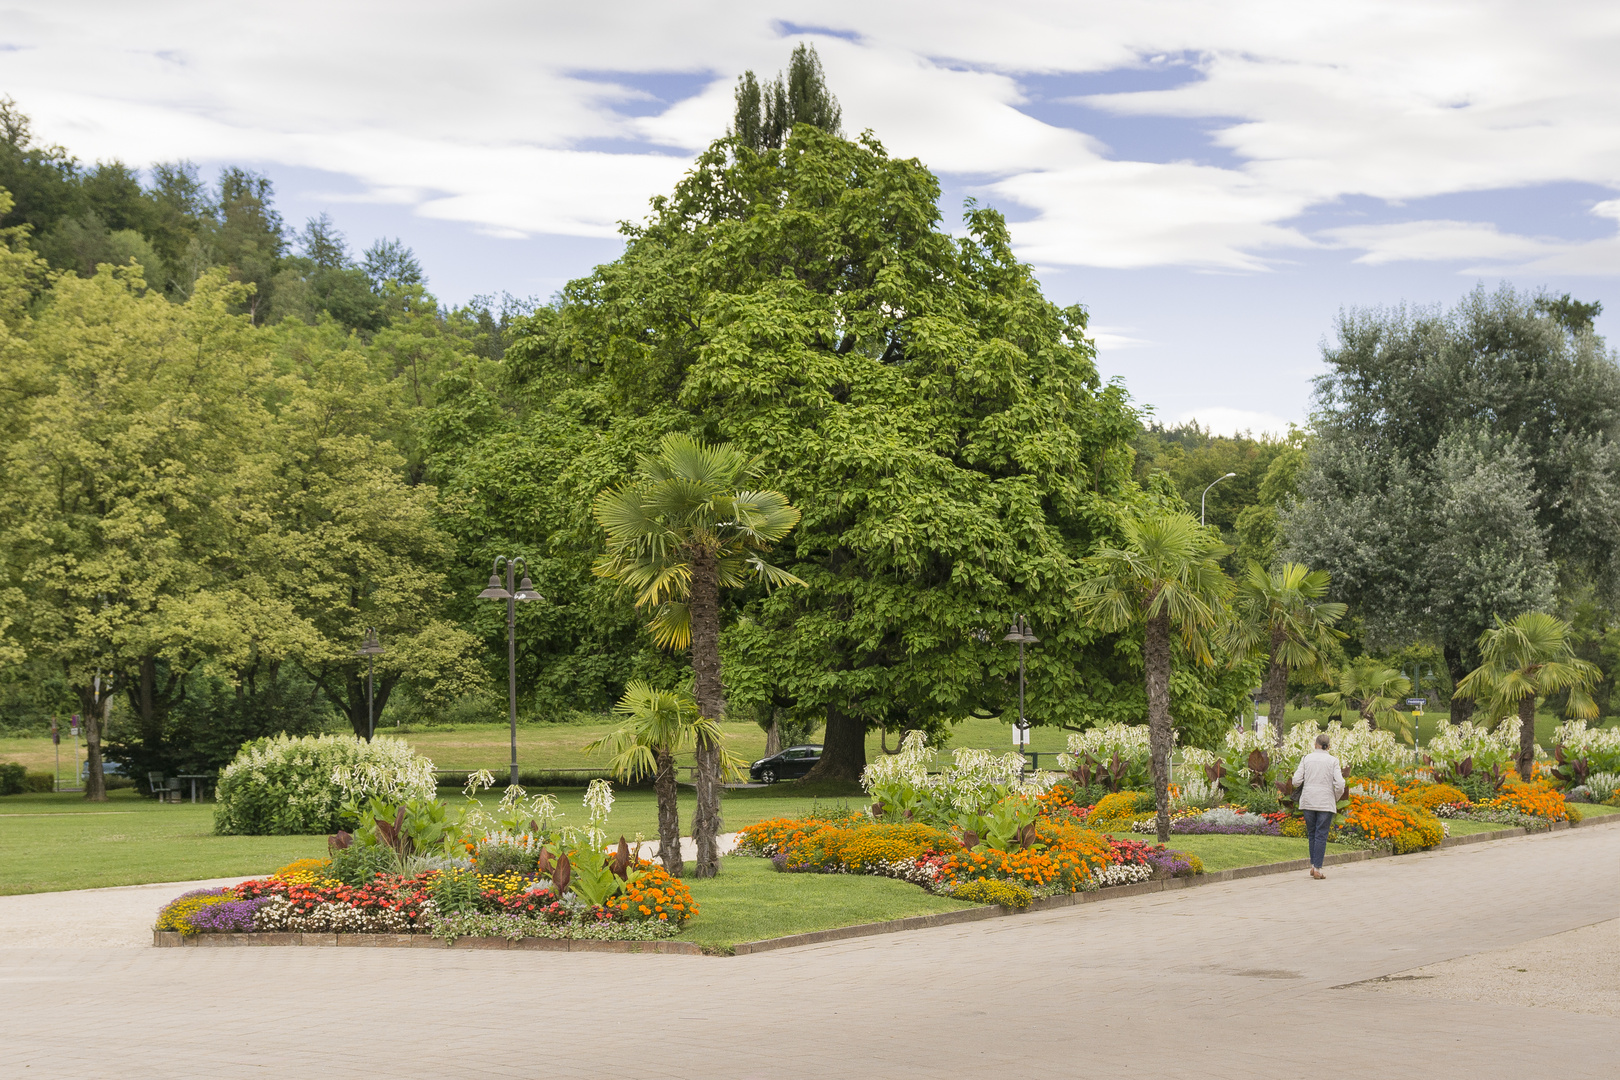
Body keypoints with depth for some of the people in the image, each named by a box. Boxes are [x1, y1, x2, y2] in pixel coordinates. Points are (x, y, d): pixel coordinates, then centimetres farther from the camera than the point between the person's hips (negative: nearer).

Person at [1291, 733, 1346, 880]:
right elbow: (1339, 785, -10)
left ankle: (1313, 865, 17)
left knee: (1311, 834, 15)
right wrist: (1336, 800, 7)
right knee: (1321, 835, 1)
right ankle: (1317, 869, -2)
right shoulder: (1333, 761, -4)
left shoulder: (1306, 759, 0)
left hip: (1308, 801, 2)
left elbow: (1296, 781, -4)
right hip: (1326, 802, -2)